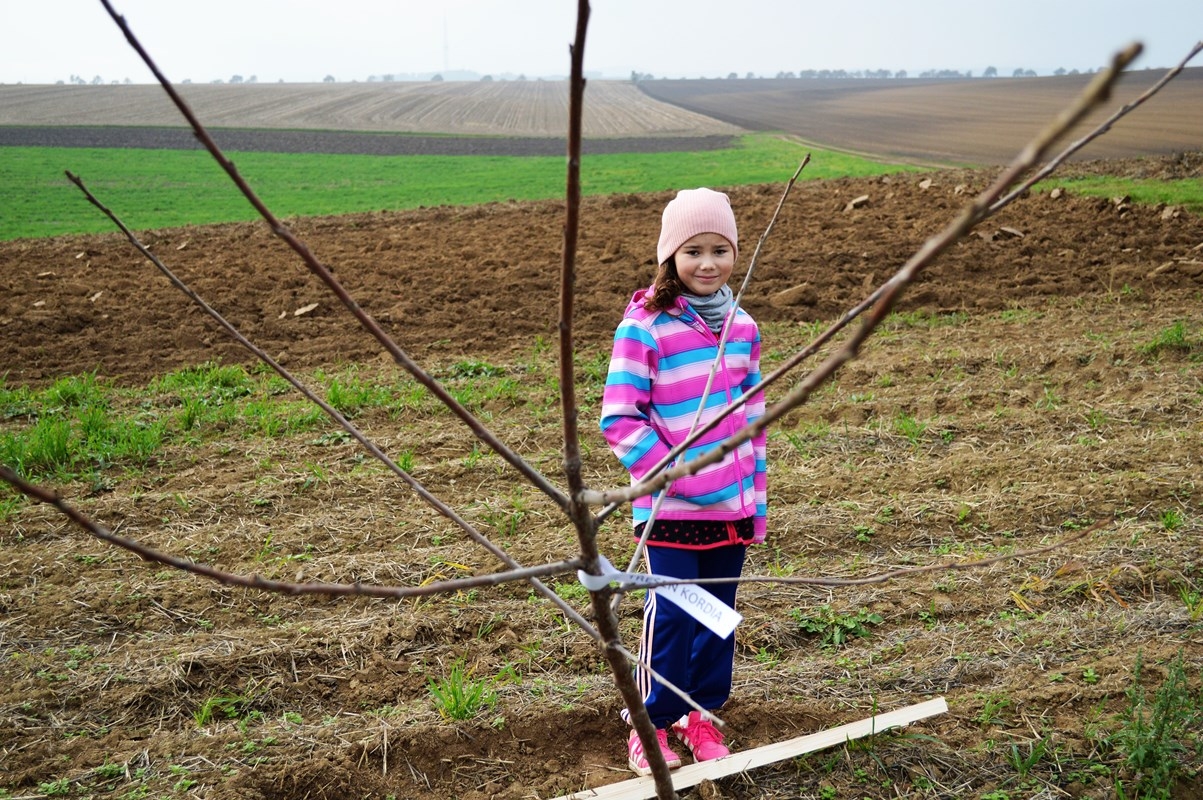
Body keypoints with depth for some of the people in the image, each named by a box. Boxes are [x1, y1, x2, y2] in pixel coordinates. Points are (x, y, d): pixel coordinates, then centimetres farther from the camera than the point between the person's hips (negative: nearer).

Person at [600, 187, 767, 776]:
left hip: (733, 505, 5)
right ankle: (651, 725, 19)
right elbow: (618, 418, -14)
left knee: (718, 614, 14)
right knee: (671, 616, -1)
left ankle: (702, 714, 33)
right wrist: (677, 476, -17)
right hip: (670, 508, -5)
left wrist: (758, 497, 12)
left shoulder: (742, 328, 6)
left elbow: (753, 416, 13)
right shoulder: (644, 326, -12)